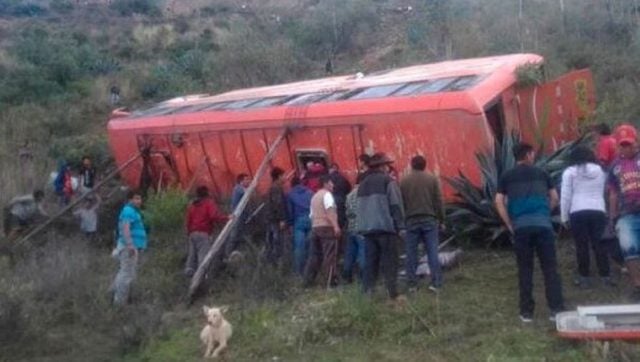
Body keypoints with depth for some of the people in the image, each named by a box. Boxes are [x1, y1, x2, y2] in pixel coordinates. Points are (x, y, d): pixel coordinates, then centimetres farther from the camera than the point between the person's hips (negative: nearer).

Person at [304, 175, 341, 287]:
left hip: (315, 227, 8)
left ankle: (308, 281, 9)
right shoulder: (327, 194, -5)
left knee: (315, 255, 10)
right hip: (327, 228, -8)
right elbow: (330, 211, -20)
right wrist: (336, 226, -28)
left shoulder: (315, 196, 22)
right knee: (330, 255, -8)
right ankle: (331, 281, -10)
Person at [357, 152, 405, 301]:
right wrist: (401, 226, -7)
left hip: (367, 228, 6)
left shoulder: (363, 184, 17)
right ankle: (393, 294, -5)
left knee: (370, 262, 8)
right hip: (385, 227, -6)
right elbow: (396, 205, -9)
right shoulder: (387, 181, -4)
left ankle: (368, 293, 6)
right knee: (389, 263, -3)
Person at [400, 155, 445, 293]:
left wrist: (401, 222, 11)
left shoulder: (404, 181, 3)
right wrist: (441, 219, 8)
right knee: (432, 252, 1)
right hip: (429, 219, 0)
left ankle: (412, 284, 5)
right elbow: (439, 201, 1)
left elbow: (400, 203, 4)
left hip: (411, 221, 0)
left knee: (411, 254, 5)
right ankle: (436, 283, -4)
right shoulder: (432, 179, 2)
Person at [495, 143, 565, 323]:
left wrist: (509, 224, 6)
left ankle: (526, 312, 9)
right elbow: (554, 198, 13)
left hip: (521, 226, 0)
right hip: (543, 224, 0)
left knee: (525, 270, 6)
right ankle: (557, 309, 3)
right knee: (550, 268, 5)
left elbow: (499, 202, 1)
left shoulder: (507, 176, 10)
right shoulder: (541, 173, 13)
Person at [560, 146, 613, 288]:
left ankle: (584, 277, 6)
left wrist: (564, 217, 5)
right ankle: (605, 276, 9)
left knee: (581, 245, 3)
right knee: (599, 244, 8)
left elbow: (565, 196, 1)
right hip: (598, 211, 3)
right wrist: (606, 211, 14)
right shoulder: (601, 171, 15)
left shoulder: (570, 172, 4)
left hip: (578, 212, -3)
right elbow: (605, 192, 12)